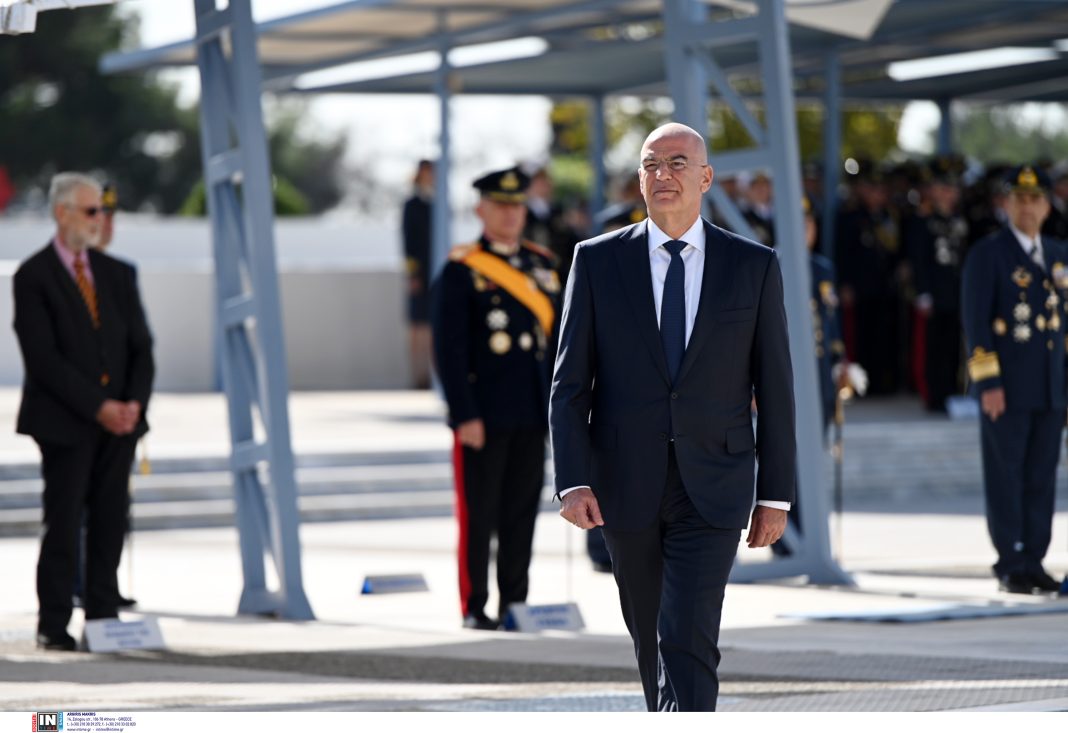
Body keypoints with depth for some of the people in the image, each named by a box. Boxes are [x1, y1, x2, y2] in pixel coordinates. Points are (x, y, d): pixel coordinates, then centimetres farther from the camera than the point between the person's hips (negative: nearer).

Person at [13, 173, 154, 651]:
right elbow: (43, 358, -12)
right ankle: (54, 626, 0)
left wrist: (134, 402, -7)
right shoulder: (33, 277, -4)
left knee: (110, 523, 2)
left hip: (119, 420, 5)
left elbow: (141, 348, 10)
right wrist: (98, 407, -16)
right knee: (63, 524, -5)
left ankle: (104, 619, 6)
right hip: (66, 423, -5)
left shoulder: (117, 276, 13)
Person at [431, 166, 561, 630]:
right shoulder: (462, 270, -5)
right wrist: (464, 416, -15)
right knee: (479, 513, -1)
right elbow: (449, 349, -10)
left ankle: (514, 604, 14)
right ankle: (475, 608, 5)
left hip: (532, 415, 5)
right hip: (483, 415, -5)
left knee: (522, 512, 7)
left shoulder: (543, 265, 12)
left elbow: (557, 339, 16)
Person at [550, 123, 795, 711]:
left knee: (688, 642, -14)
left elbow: (774, 389, 4)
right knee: (649, 634, 16)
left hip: (711, 491, -2)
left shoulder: (754, 267, 1)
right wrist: (573, 481, -12)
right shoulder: (598, 260, 1)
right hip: (625, 486, 2)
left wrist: (776, 496, 2)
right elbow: (570, 382, -1)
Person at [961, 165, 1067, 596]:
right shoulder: (988, 255, -5)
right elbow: (976, 322, -9)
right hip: (1007, 389, -5)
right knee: (1005, 476, -2)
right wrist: (988, 384, -15)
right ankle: (1010, 567, 1)